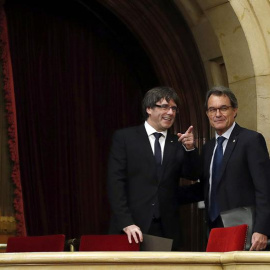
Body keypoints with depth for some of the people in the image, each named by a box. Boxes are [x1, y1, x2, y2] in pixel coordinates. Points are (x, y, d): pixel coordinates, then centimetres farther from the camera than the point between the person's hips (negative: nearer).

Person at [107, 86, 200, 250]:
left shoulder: (177, 144, 14)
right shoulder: (124, 138, 5)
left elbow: (193, 175, 4)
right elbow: (116, 183, -3)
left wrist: (190, 149, -14)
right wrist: (127, 223, -13)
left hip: (167, 231, 3)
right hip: (130, 230, -2)